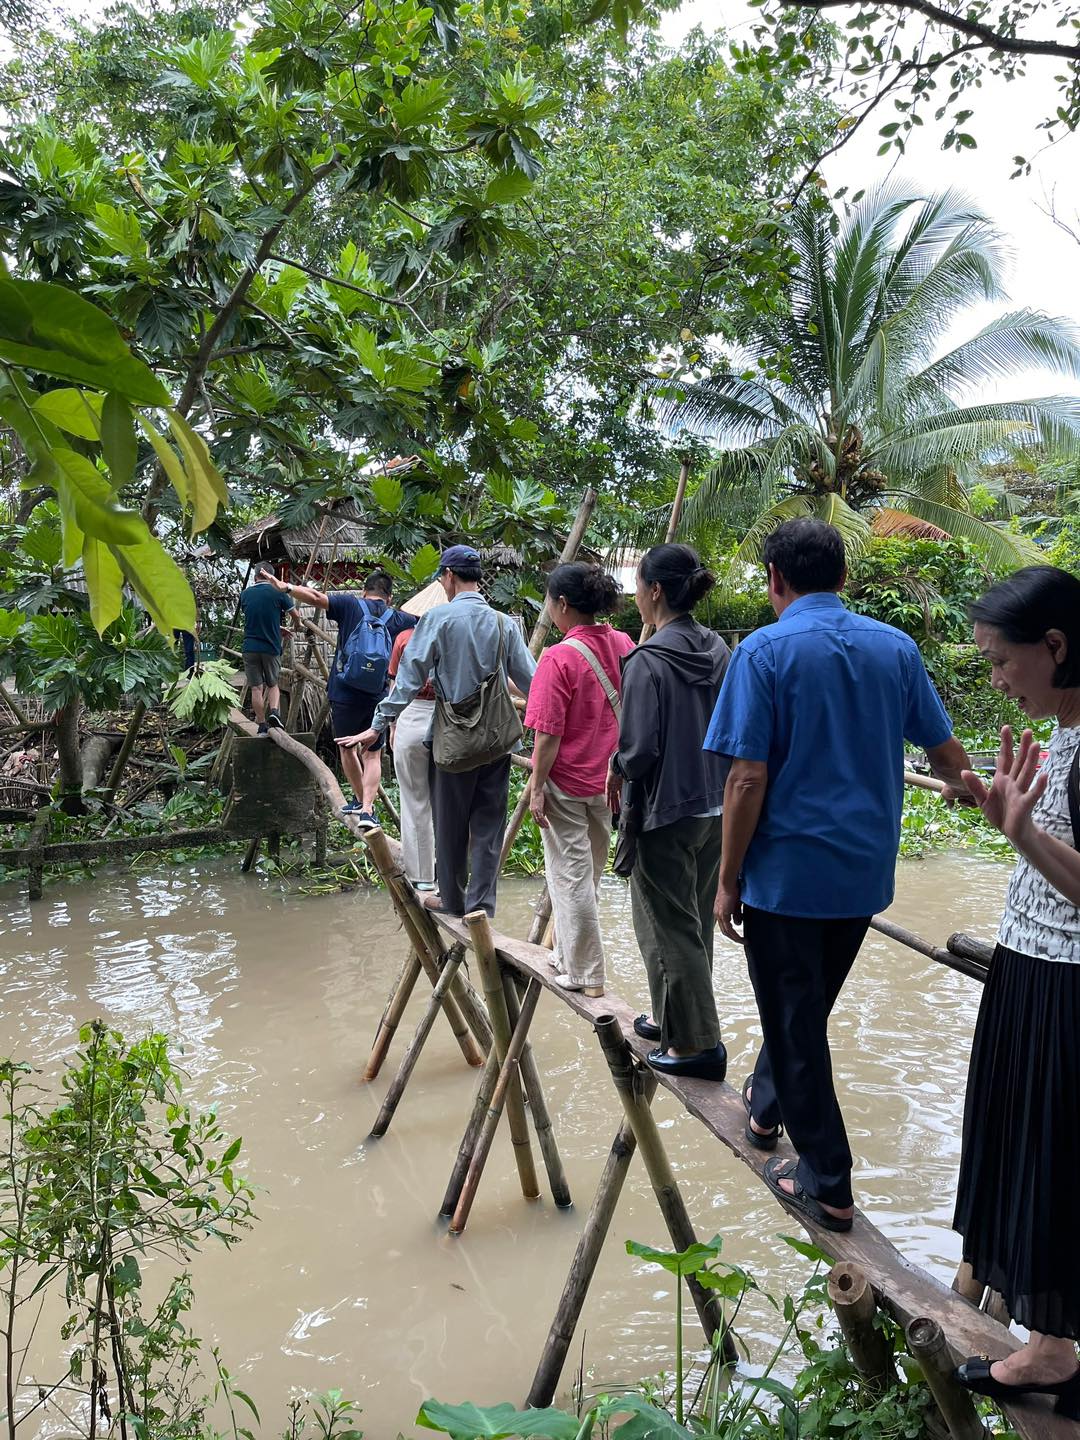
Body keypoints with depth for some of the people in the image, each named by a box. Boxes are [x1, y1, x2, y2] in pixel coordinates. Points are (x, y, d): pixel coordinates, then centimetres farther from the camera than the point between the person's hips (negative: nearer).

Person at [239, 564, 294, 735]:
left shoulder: (245, 594, 4)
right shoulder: (277, 593, -6)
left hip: (250, 648, 1)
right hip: (271, 647, -1)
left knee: (256, 688, 6)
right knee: (273, 685, 15)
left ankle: (262, 726, 7)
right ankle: (274, 711, -9)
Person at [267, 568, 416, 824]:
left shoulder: (351, 605, -3)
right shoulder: (397, 619, 4)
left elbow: (316, 597, -16)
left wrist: (285, 587, -18)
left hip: (344, 696, -1)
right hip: (377, 698, 1)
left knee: (347, 748, 21)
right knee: (372, 755, 9)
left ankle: (360, 799, 31)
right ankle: (367, 810, -5)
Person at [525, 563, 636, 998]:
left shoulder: (560, 658, -19)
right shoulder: (624, 645, -1)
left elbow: (549, 734, -19)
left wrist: (536, 787, -10)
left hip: (567, 785, -6)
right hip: (609, 781, 7)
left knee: (571, 876, 5)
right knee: (589, 872, 19)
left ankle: (584, 974, 13)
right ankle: (569, 955, 34)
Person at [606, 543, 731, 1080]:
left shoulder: (648, 661, -20)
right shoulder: (717, 650, 2)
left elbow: (640, 748, -20)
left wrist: (618, 768, 0)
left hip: (665, 813, -8)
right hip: (715, 807, 8)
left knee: (669, 926, 6)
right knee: (696, 919, 20)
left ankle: (697, 1043, 13)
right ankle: (677, 1019, 36)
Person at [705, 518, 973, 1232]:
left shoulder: (765, 651, -12)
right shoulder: (896, 647, 1)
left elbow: (748, 780, -16)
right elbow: (948, 753, 8)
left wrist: (728, 881, -7)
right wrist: (960, 786, 31)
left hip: (787, 871, -5)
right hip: (865, 871, 5)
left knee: (795, 1020, 9)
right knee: (809, 1003, 25)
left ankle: (828, 1184, 18)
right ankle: (767, 1102, 46)